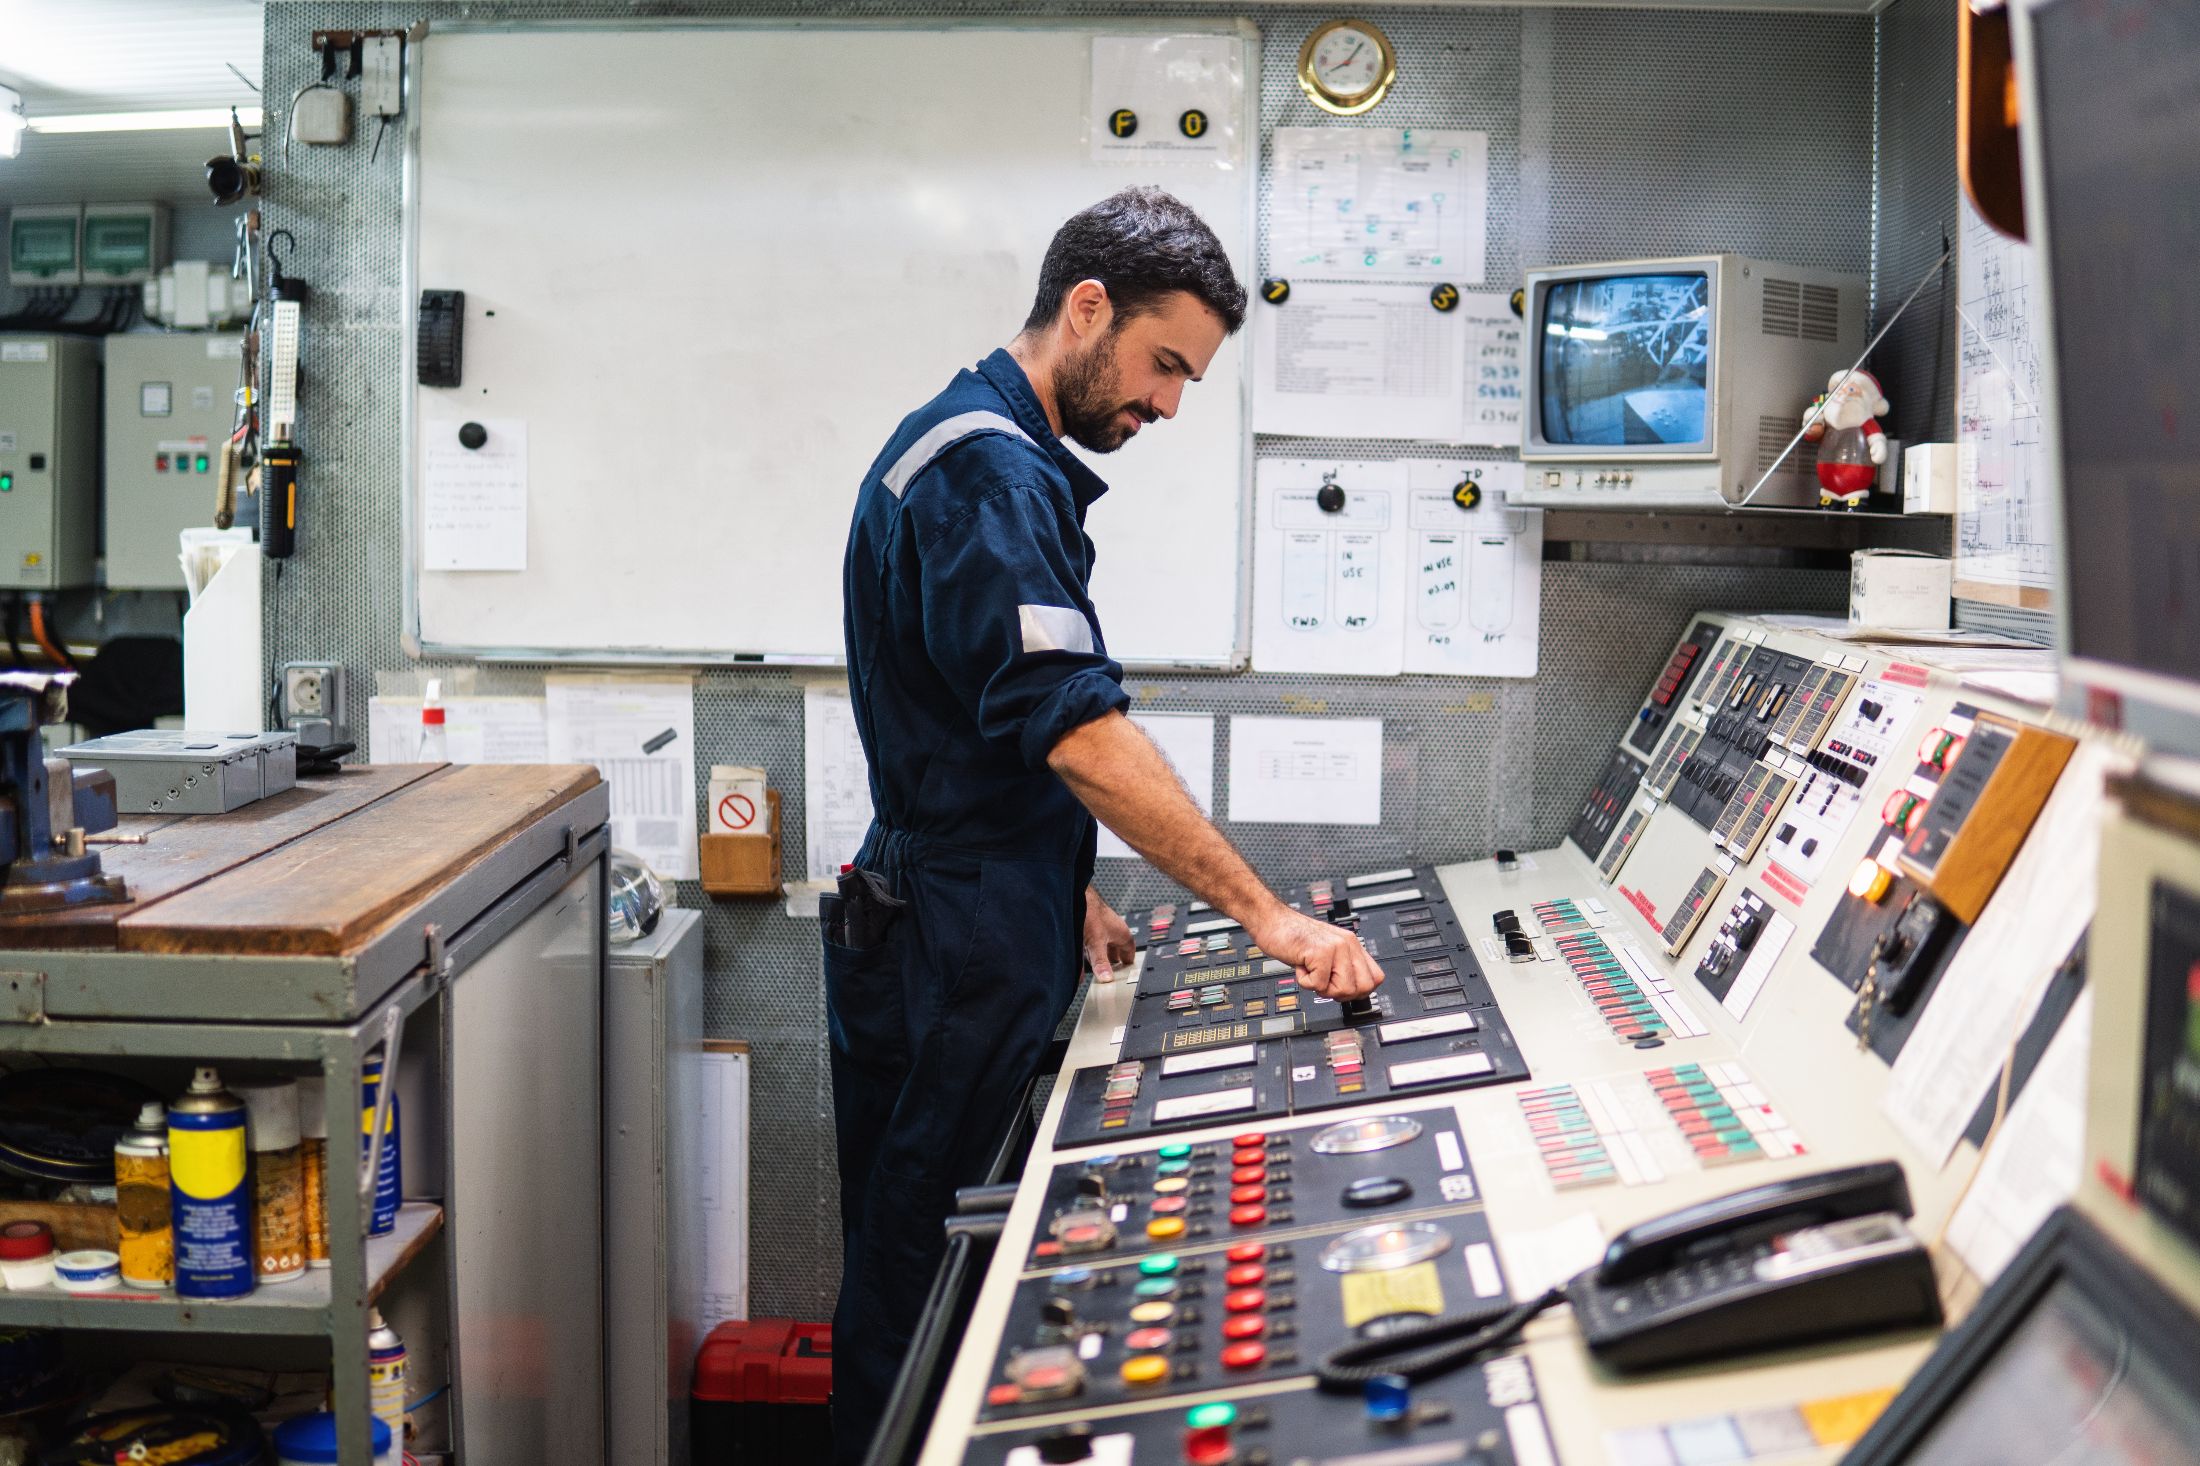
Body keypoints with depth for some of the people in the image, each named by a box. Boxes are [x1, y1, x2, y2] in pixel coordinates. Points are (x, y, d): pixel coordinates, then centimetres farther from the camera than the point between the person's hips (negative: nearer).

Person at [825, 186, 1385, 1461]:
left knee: (933, 1265, 17)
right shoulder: (986, 471, -18)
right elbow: (1080, 729, -29)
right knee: (926, 1280, 0)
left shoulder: (1003, 458, 15)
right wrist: (1266, 913, -30)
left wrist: (1067, 890, 17)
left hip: (987, 928, 10)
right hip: (960, 957, -10)